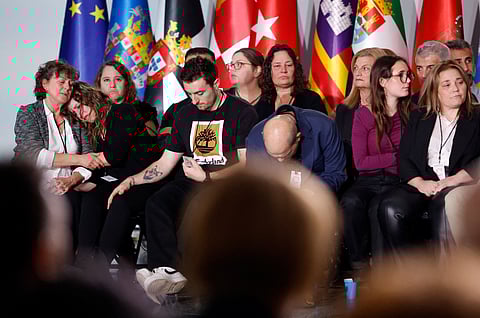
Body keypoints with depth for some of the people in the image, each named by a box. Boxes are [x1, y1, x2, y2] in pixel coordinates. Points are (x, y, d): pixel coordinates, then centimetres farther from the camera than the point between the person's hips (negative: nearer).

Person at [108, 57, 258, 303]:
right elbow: (164, 164, 21)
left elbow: (247, 163, -8)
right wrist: (131, 180, 7)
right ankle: (167, 271, -35)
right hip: (192, 182, 5)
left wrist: (207, 177, -18)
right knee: (156, 204, -25)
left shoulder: (242, 112, -1)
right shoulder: (186, 115, 18)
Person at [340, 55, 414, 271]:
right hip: (368, 180, 1)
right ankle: (358, 261, -15)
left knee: (379, 207, -34)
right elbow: (360, 162, -1)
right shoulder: (363, 115, 5)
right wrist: (397, 157, -4)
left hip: (397, 181, -1)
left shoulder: (411, 114, 9)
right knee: (351, 202, -32)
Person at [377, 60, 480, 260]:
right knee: (390, 208, -30)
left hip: (460, 186, -2)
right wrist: (420, 183, -8)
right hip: (422, 185, 3)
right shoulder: (419, 118, 24)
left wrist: (452, 180, -14)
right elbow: (404, 158, 12)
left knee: (445, 206, -39)